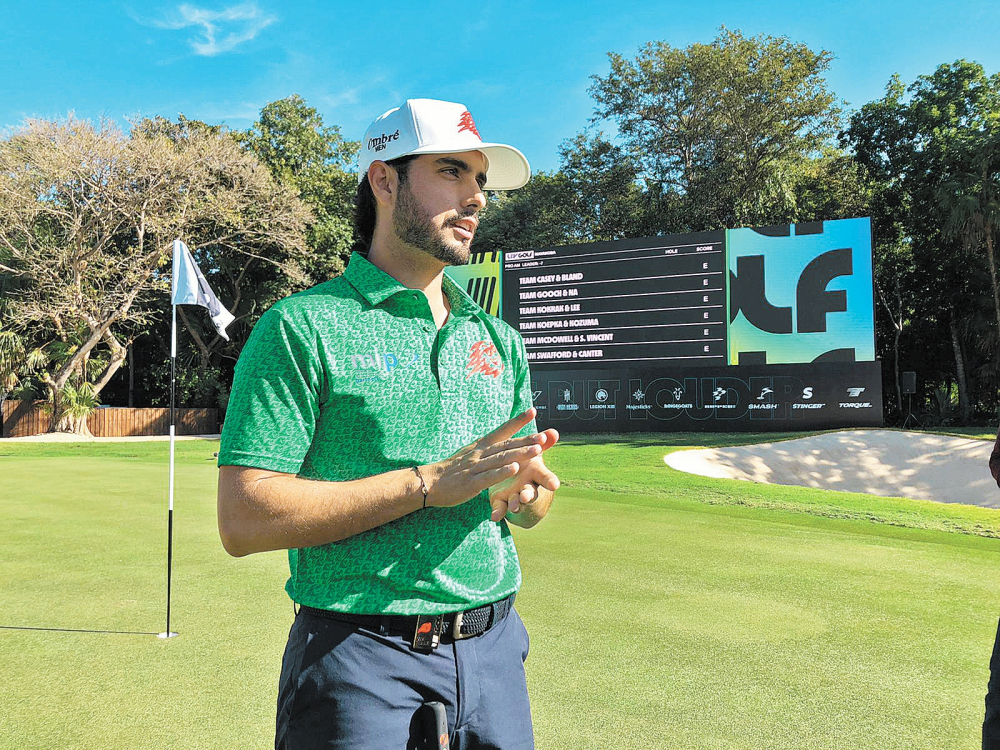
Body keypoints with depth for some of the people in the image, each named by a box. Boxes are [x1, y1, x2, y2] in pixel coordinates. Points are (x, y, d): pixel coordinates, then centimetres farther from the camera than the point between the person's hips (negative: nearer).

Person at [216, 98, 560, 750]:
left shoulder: (499, 340, 8)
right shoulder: (304, 327, -9)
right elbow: (244, 520, -16)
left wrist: (526, 492, -10)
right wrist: (428, 482, -21)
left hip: (493, 648, 6)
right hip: (361, 662, -5)